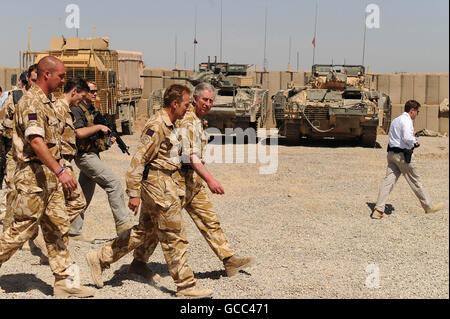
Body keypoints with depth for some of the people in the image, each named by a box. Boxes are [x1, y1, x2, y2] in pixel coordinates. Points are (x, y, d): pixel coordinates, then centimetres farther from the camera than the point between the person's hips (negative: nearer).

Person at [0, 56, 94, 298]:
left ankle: (64, 281, 12)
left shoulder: (47, 101, 16)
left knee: (58, 229, 9)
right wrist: (60, 172, -30)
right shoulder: (32, 101, -16)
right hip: (33, 177, -10)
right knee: (22, 229, -3)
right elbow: (36, 142, -26)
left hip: (50, 177, 10)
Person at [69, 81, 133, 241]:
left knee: (85, 195, 11)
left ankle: (73, 231, 17)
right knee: (113, 182, -15)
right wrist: (99, 127, -15)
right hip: (84, 155, -10)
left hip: (93, 154, 10)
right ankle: (122, 223, -14)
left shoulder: (92, 109, 17)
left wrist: (108, 138, 9)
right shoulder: (76, 109, -11)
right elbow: (80, 132, -25)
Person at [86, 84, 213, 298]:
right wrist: (134, 193, -22)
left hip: (166, 183, 10)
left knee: (146, 232, 15)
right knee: (174, 237, -3)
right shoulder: (157, 125, -17)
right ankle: (186, 286, 5)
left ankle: (100, 258, 21)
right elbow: (139, 159, -20)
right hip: (157, 184, -10)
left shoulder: (168, 125, 16)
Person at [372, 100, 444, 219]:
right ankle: (429, 207, 22)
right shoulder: (406, 120, -14)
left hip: (392, 153, 8)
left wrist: (412, 142, 16)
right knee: (416, 182, 6)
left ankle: (378, 210, -7)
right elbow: (407, 138, -27)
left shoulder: (395, 120, 16)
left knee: (388, 181, 1)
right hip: (403, 154, -8)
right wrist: (415, 141, -6)